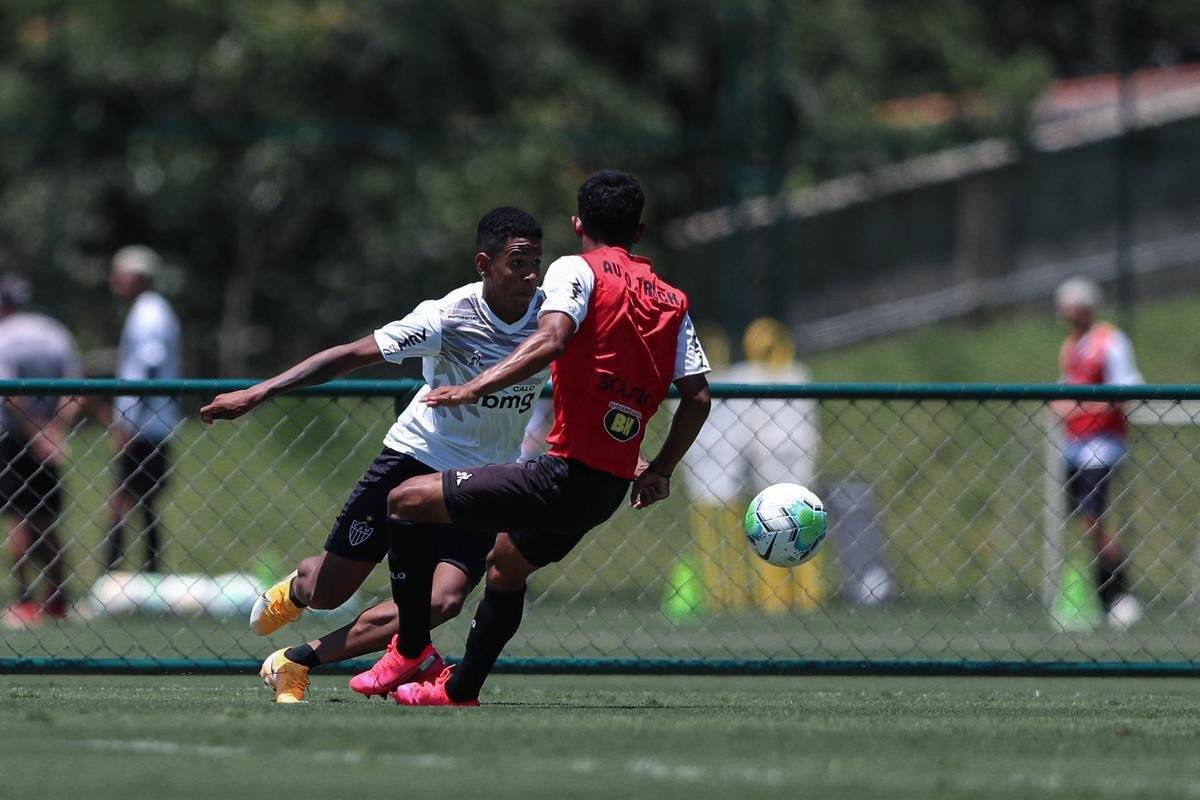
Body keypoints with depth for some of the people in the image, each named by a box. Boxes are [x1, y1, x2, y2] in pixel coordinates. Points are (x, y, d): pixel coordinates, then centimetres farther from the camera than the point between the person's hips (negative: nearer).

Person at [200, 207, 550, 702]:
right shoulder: (448, 317, -21)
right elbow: (351, 355, -18)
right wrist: (256, 395, -21)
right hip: (416, 457, -2)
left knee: (442, 601, -20)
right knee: (327, 591, 3)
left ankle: (297, 663, -5)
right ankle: (294, 588, 46)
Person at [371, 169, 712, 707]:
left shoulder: (576, 270, -5)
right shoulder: (671, 300, 14)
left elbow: (552, 339, -24)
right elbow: (698, 396, 12)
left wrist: (474, 388, -26)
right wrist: (660, 471, 23)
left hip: (566, 474, -8)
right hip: (612, 490, 8)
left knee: (407, 501, 2)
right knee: (506, 565, 33)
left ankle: (413, 648, 6)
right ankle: (461, 691, 41)